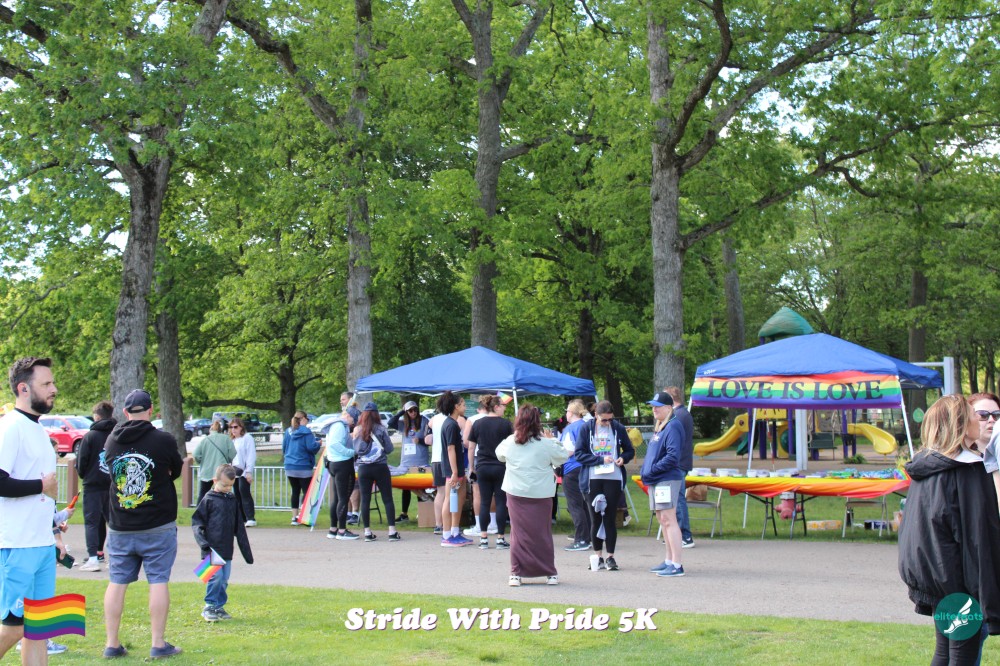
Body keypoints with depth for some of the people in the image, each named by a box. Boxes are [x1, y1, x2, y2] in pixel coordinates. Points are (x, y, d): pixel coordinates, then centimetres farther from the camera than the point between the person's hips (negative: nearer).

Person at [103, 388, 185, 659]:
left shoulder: (111, 441, 1)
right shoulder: (164, 440, -10)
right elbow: (176, 471, 5)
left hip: (120, 527, 3)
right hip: (158, 526, -3)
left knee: (117, 582, 9)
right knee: (158, 582, 2)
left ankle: (112, 644, 12)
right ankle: (158, 644, 4)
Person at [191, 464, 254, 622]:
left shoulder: (233, 500, 12)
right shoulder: (209, 499, -3)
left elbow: (240, 528, 18)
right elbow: (196, 520, -2)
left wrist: (247, 552, 17)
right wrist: (203, 541, -14)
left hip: (227, 549, 5)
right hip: (211, 548, -5)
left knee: (224, 580, 7)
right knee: (216, 576, -13)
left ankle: (219, 607, 17)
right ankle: (209, 607, -1)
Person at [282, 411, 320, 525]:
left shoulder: (288, 432, 7)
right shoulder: (306, 432, -12)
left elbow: (283, 448, 15)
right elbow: (311, 447, -18)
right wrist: (318, 444, 2)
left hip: (290, 467, 6)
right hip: (303, 467, -6)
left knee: (295, 492, 13)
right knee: (307, 492, -1)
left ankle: (294, 517, 14)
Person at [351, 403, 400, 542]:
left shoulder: (357, 430, 1)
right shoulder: (381, 429, -4)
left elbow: (355, 449, 4)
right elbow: (389, 449, -2)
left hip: (363, 468, 2)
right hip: (380, 467, -2)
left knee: (365, 500, 6)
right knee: (388, 499, 2)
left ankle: (367, 532, 5)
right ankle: (392, 532, -2)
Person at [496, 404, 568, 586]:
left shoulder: (509, 443, -2)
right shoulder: (546, 444, -10)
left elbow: (499, 455, 18)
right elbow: (563, 456, 5)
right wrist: (554, 442, 20)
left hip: (516, 495, 2)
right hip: (540, 495, -1)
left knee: (518, 533, 7)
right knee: (542, 533, 7)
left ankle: (516, 573, 6)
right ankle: (550, 573, 14)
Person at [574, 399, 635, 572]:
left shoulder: (618, 428, 3)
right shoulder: (587, 428, -1)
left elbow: (630, 451, 13)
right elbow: (579, 454, -5)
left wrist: (623, 458, -9)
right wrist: (601, 459, -14)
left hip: (613, 478, 0)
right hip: (593, 479, 0)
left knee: (609, 517, 1)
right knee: (595, 518, 6)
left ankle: (610, 557, 8)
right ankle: (598, 557, 15)